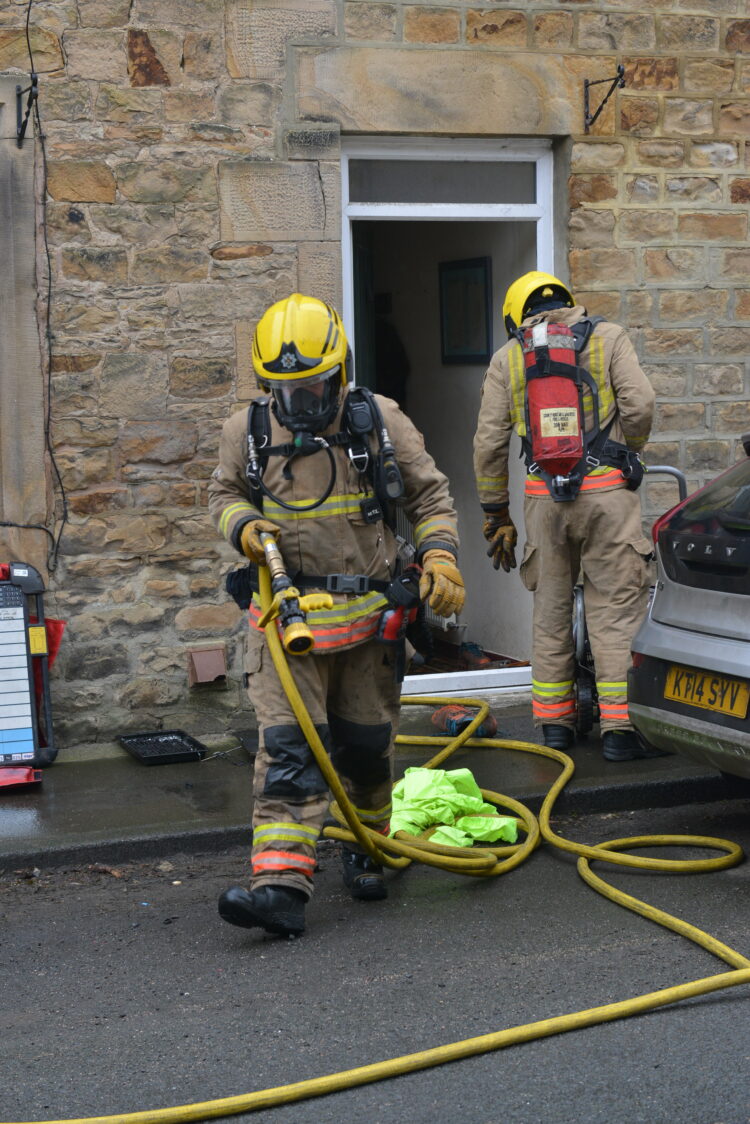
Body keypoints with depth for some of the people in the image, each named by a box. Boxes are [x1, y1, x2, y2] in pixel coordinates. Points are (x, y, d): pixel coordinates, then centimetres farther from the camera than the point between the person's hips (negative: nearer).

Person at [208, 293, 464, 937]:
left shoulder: (379, 421, -1)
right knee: (288, 746, -11)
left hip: (370, 614, 1)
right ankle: (281, 884, -15)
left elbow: (430, 495, 9)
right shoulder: (248, 432, 0)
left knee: (368, 746, 11)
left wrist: (440, 558, -5)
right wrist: (244, 526, -4)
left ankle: (366, 849, 35)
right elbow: (224, 495, 17)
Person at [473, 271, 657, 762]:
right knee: (615, 609, 0)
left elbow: (489, 443, 7)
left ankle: (555, 722, 17)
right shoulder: (608, 337, 8)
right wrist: (626, 456, 13)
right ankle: (620, 727, -4)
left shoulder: (506, 358, 13)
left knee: (551, 609, 12)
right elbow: (640, 405, -5)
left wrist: (496, 515, 14)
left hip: (544, 497, 2)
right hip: (607, 491, -2)